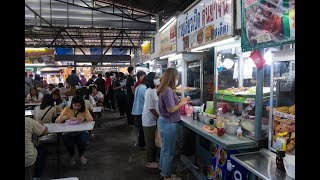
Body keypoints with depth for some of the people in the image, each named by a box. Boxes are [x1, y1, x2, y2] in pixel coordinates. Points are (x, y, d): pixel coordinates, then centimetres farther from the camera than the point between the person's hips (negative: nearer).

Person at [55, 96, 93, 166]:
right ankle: (72, 155, 3)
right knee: (65, 137, -32)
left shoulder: (84, 110, 0)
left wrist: (84, 119, -33)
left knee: (85, 136, -32)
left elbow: (91, 120, -13)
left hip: (81, 131, 0)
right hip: (68, 131, 1)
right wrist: (65, 117, -23)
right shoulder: (67, 109, 0)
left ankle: (81, 154, 3)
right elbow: (56, 121, -3)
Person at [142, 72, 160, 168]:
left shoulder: (155, 90, 5)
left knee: (155, 141, 17)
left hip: (155, 120, 8)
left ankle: (153, 160, 32)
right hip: (149, 121, -8)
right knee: (150, 142, 6)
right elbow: (151, 108, -21)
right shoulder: (149, 92, -21)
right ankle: (150, 162, 22)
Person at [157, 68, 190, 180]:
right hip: (168, 123, -10)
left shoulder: (165, 89, 8)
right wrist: (182, 103, -12)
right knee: (169, 150, 4)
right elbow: (171, 109, -25)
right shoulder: (168, 90, -23)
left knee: (165, 147, 24)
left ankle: (163, 168, 41)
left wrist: (179, 101, 5)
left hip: (164, 121, 10)